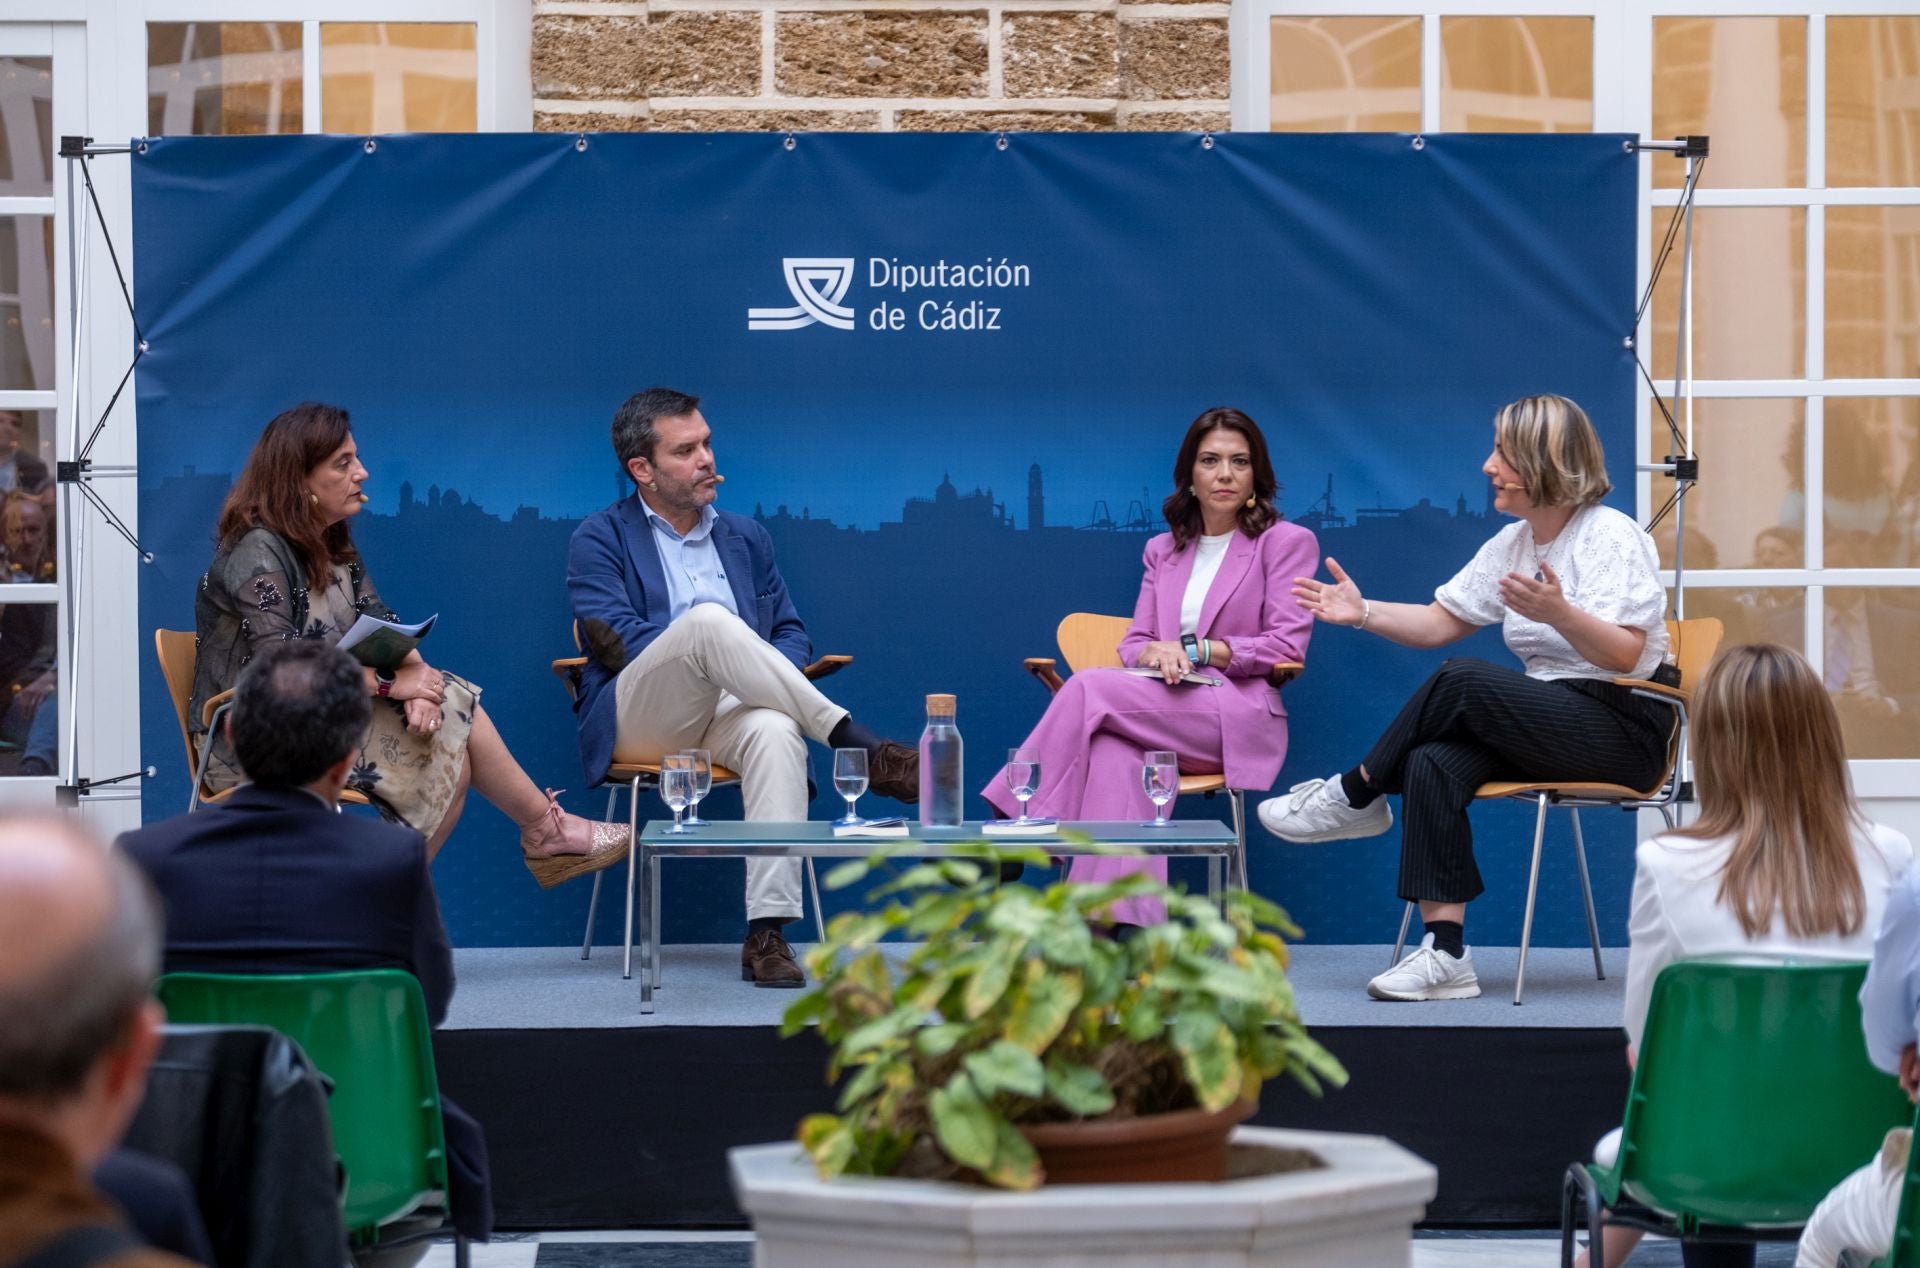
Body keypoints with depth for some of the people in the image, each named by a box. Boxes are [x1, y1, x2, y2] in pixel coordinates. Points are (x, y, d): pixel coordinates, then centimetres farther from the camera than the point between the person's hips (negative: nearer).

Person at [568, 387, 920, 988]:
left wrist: (768, 675, -3)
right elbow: (616, 639, -5)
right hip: (639, 721, -3)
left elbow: (791, 632, 20)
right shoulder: (600, 539, 9)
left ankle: (766, 934, -43)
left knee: (777, 731, -36)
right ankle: (858, 746, -35)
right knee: (707, 619, -34)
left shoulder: (745, 537, 22)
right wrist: (701, 653, -16)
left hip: (727, 715, 3)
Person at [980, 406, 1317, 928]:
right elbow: (1133, 644, 18)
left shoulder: (1287, 542, 8)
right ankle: (1113, 920, -48)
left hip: (1239, 719, -4)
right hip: (1169, 715, 4)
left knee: (1092, 687, -27)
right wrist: (1157, 653, -8)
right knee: (1113, 751, -36)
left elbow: (1287, 645, -2)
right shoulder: (1164, 551, 23)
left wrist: (1196, 650, -10)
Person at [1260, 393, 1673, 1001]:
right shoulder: (1511, 543, 15)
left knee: (1460, 683, -28)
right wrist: (1364, 613, 3)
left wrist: (1560, 614, -36)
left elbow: (1625, 656, -18)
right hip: (1550, 723, 7)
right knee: (1432, 763, -24)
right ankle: (1445, 954, -32)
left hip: (1624, 730, -7)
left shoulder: (1613, 536, -9)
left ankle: (1356, 795, -6)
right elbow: (1442, 621, 18)